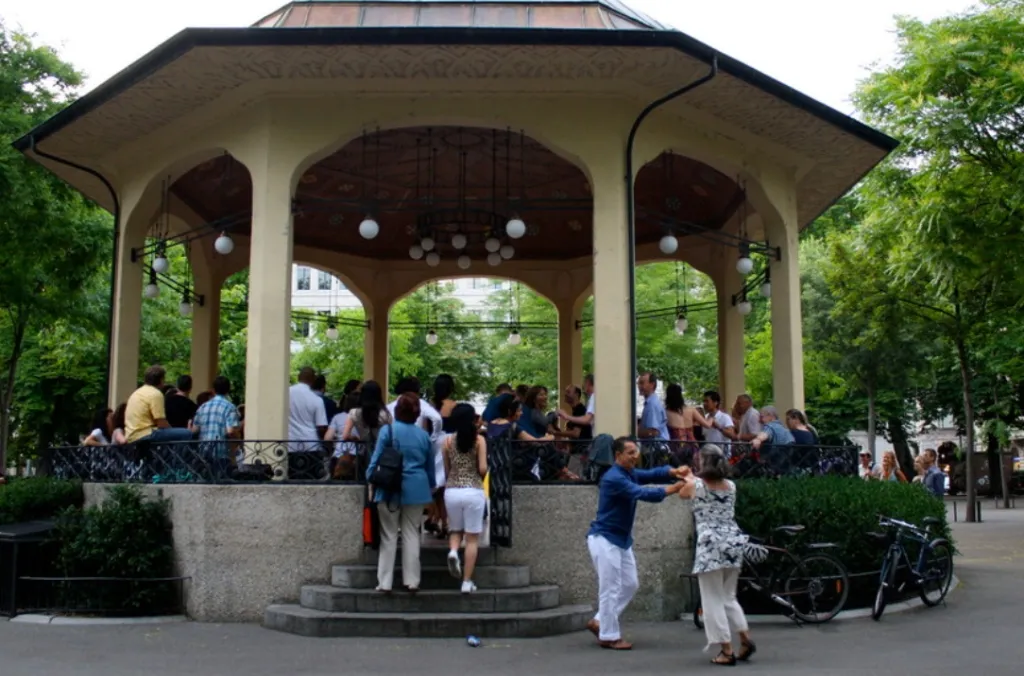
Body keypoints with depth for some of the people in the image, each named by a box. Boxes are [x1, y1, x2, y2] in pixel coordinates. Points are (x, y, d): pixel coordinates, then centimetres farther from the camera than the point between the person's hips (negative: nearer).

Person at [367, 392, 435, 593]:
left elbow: (376, 459, -5)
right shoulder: (424, 435, 5)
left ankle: (385, 583, 6)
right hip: (416, 490, 3)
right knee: (411, 534, 9)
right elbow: (430, 466, 13)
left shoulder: (388, 431, -6)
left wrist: (370, 479, 7)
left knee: (389, 537, 4)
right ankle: (411, 581, 10)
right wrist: (430, 486, 25)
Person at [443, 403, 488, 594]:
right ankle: (467, 582, 4)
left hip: (451, 491, 2)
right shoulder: (479, 440, -3)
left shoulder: (448, 441, 4)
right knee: (472, 538, 5)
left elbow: (446, 470, 10)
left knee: (455, 530, 22)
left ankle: (453, 551, -10)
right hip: (474, 491, -2)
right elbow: (483, 469, -10)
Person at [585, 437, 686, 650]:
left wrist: (674, 472, -24)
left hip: (622, 538, 10)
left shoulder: (630, 473, 8)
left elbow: (652, 474, -3)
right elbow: (642, 493, -31)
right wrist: (673, 489, -35)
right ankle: (609, 637, 7)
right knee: (611, 588, -4)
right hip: (605, 539, -10)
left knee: (630, 584, 15)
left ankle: (599, 622, 24)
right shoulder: (614, 478, -23)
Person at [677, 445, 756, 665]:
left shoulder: (695, 485, -4)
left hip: (710, 546, -5)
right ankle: (746, 638, 11)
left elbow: (682, 494, 19)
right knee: (728, 597, 20)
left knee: (713, 600, 2)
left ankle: (727, 651, 2)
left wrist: (688, 478, 39)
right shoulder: (731, 486, 8)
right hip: (733, 544, 6)